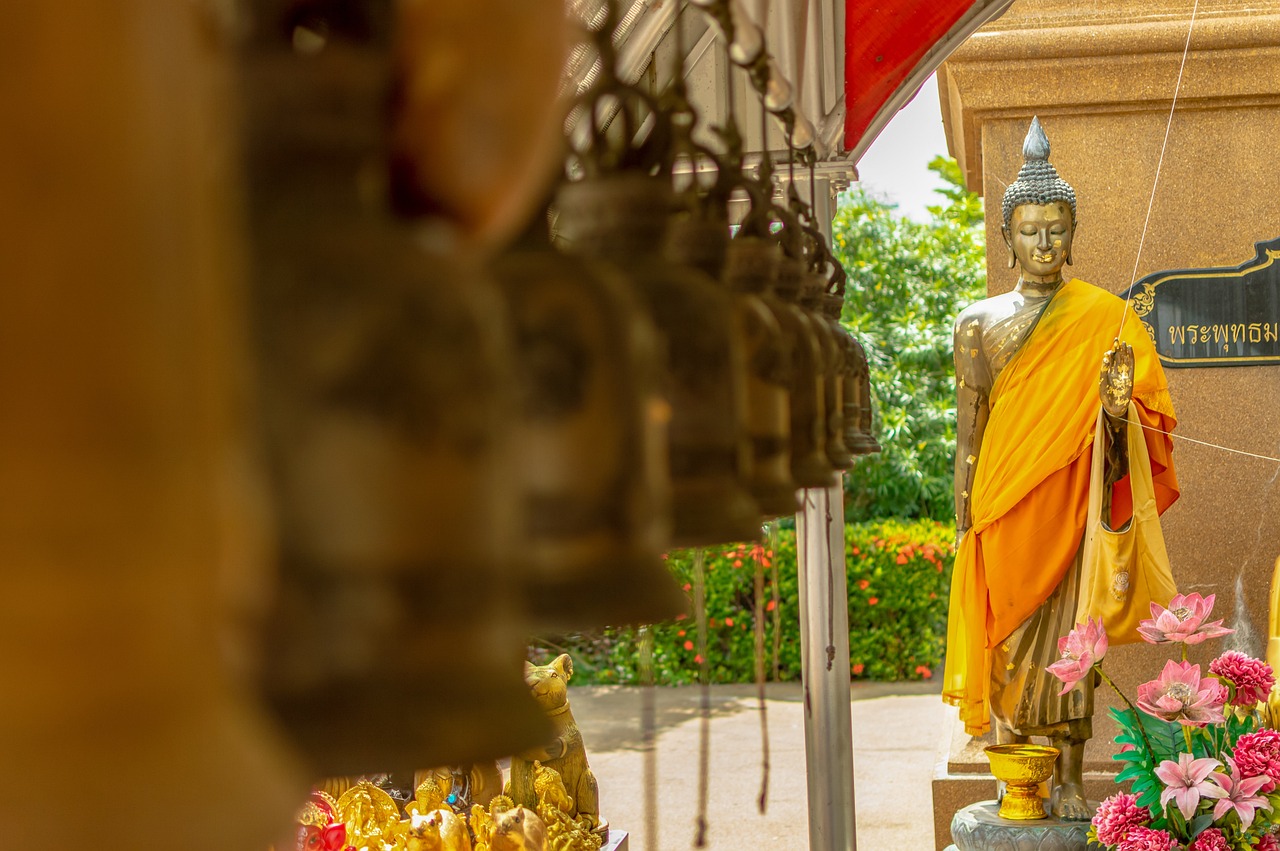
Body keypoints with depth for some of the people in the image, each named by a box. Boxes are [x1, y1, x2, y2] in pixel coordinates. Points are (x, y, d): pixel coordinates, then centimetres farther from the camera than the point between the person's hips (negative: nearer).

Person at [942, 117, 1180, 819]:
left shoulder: (1103, 319, 3)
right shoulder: (979, 322, 6)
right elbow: (968, 433, 7)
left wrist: (1118, 412, -19)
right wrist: (965, 520, 4)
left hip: (1071, 503, -1)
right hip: (1002, 503, 1)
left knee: (1069, 637, 0)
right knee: (1007, 636, 1)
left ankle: (1070, 780, 8)